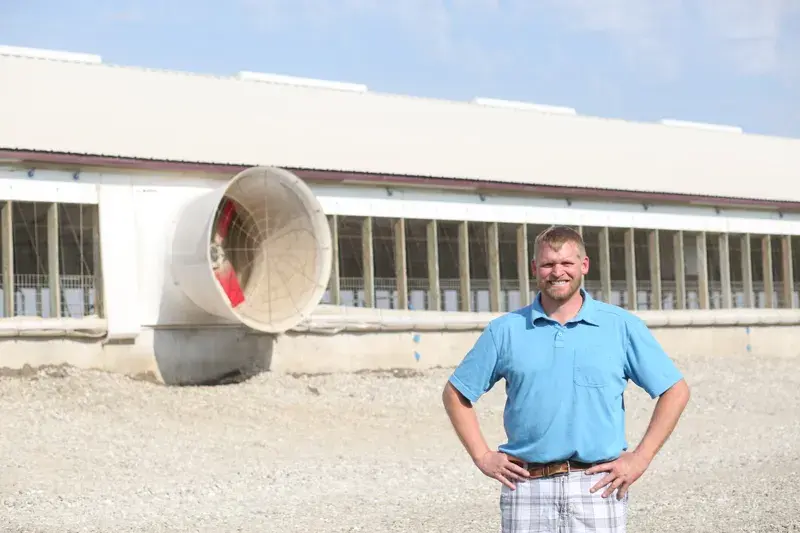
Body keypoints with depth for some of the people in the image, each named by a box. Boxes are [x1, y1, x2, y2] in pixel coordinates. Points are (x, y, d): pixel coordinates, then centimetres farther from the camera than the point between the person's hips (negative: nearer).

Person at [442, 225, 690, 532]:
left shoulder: (621, 326, 5)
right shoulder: (505, 331, 8)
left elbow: (675, 391, 7)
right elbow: (455, 394, 15)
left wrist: (640, 459, -1)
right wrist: (482, 456, 5)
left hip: (597, 486, -1)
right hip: (526, 487, 1)